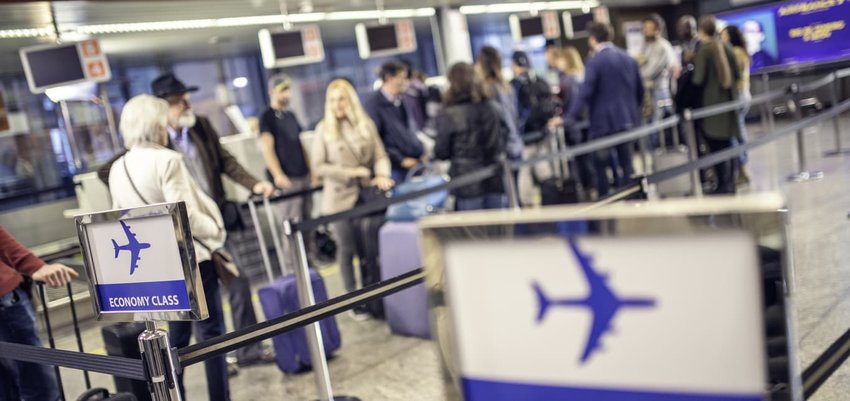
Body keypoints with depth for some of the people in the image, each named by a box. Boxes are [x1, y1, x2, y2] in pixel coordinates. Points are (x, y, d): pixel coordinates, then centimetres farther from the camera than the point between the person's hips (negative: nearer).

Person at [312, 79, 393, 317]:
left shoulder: (366, 125, 5)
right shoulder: (324, 129, -1)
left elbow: (380, 155, 5)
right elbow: (318, 167, -4)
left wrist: (382, 175, -15)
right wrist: (351, 172, -11)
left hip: (367, 194, 2)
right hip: (341, 198, -1)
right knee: (347, 249, 7)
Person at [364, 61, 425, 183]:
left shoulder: (401, 101, 13)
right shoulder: (372, 104, -9)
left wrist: (421, 153, 7)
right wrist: (400, 160, -14)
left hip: (415, 164, 7)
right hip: (395, 168, -6)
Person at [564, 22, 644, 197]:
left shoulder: (595, 62, -11)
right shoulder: (629, 58, 9)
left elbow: (585, 92, -21)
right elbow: (640, 90, 14)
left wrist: (570, 117, -23)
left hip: (604, 122, -6)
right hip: (628, 119, 6)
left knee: (602, 164, 2)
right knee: (626, 163, 11)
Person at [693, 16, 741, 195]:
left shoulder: (704, 50, -12)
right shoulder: (726, 48, 4)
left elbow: (699, 80, -13)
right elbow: (736, 75, 8)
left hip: (711, 103, -6)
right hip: (728, 100, 6)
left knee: (716, 146, -1)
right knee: (727, 144, 14)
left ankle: (723, 185, -1)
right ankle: (730, 184, 20)